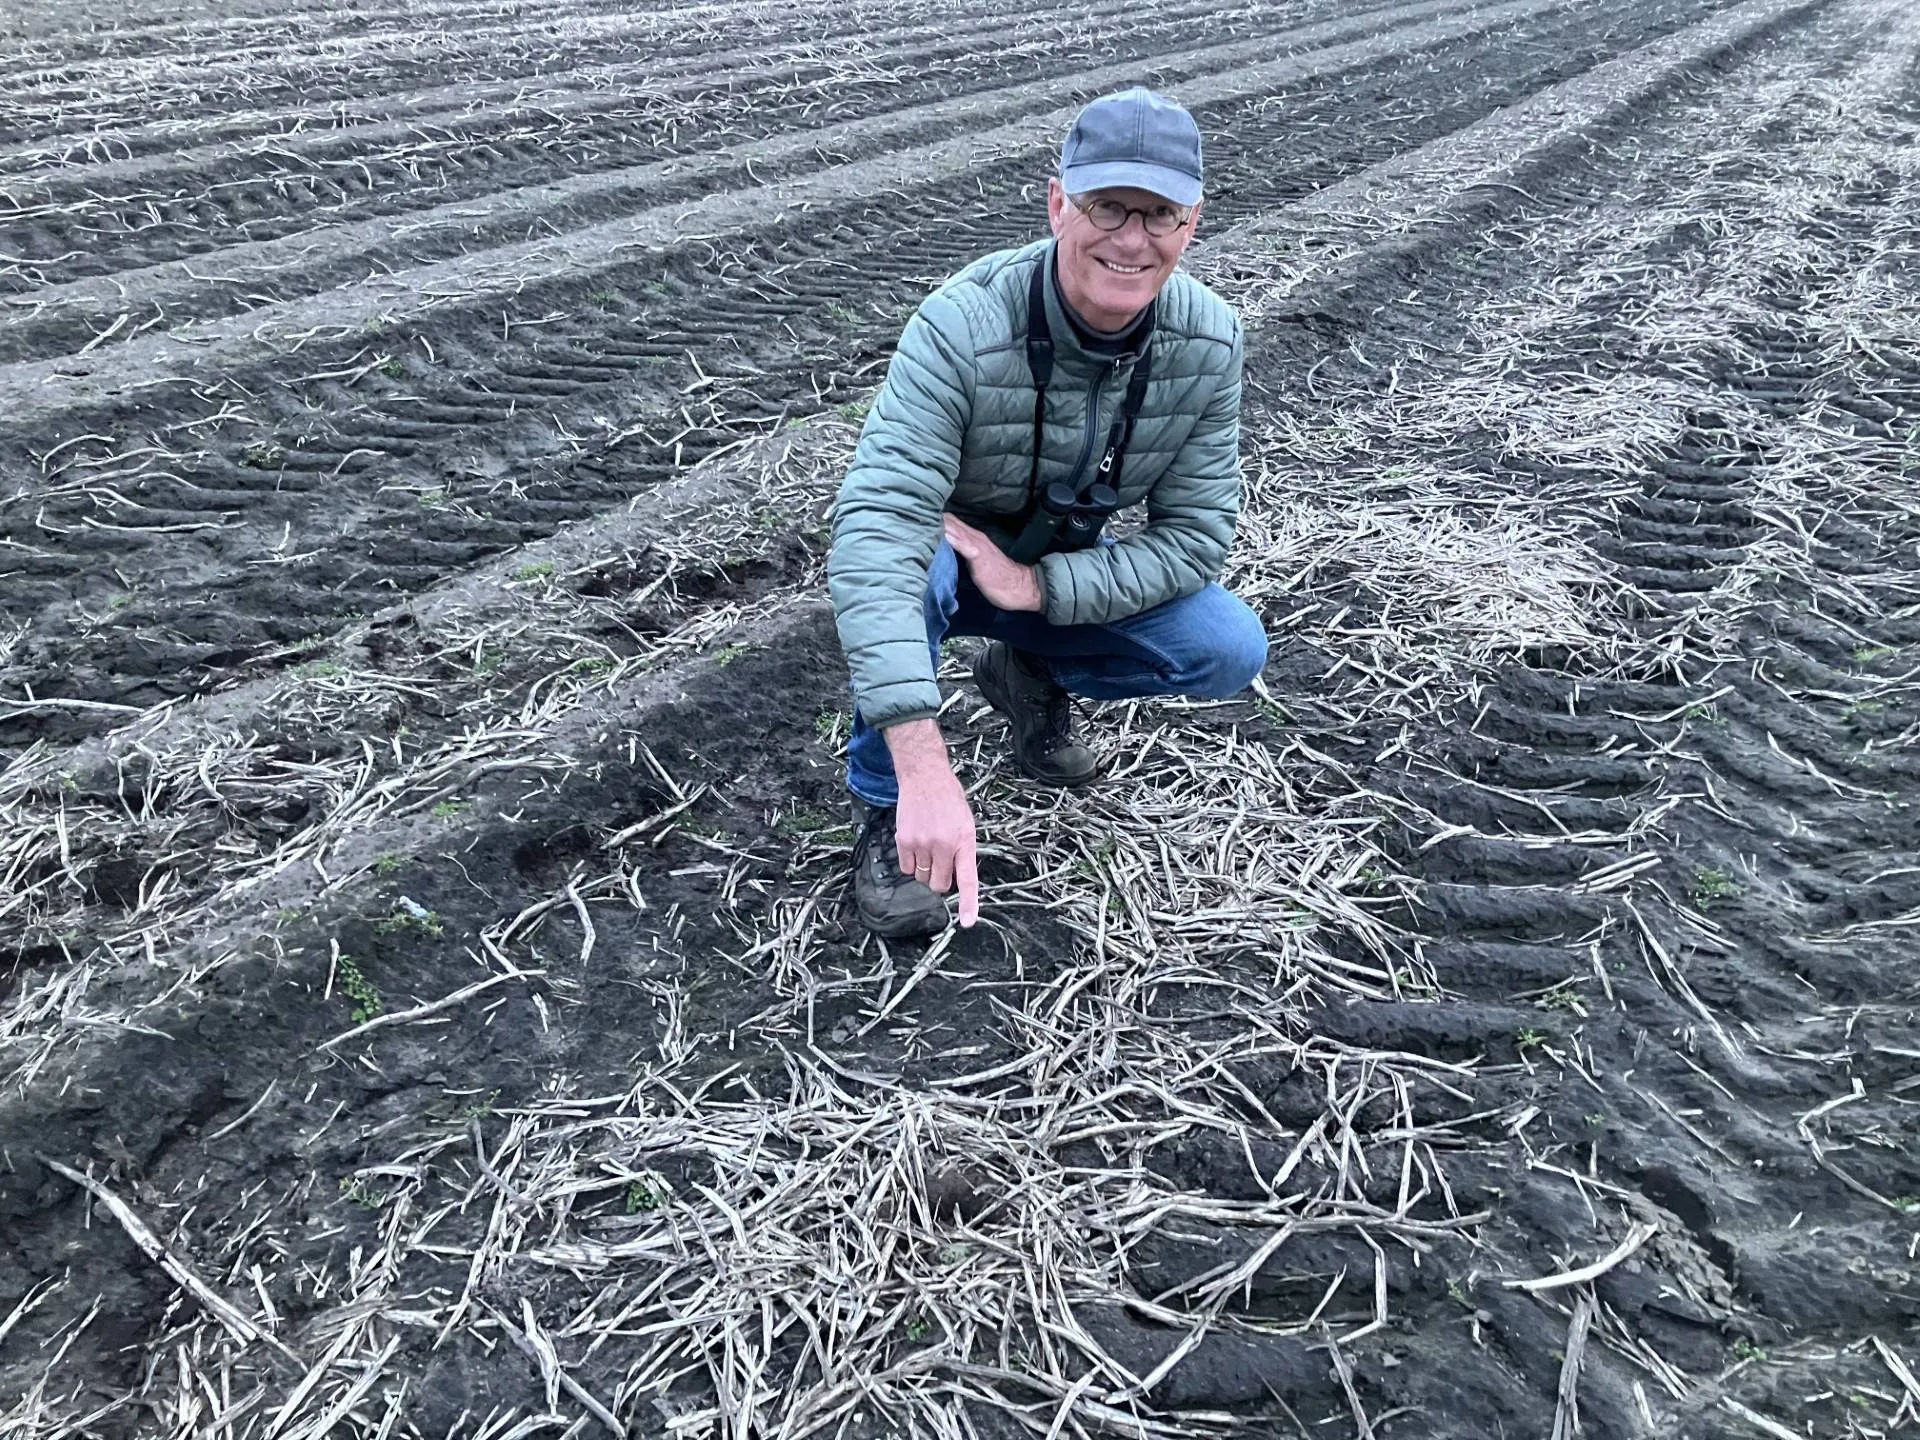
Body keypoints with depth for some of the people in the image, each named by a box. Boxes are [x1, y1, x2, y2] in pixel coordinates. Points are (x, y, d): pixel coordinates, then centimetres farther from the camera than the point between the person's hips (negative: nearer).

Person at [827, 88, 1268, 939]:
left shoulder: (1208, 342, -19)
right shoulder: (961, 327, -34)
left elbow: (1196, 535, -14)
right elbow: (875, 529, -45)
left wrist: (1038, 585, -31)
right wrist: (925, 769, -55)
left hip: (1066, 575, 4)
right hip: (942, 558, -3)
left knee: (1231, 652, -18)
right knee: (899, 566, -38)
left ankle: (1030, 675, 10)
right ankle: (884, 809, -13)